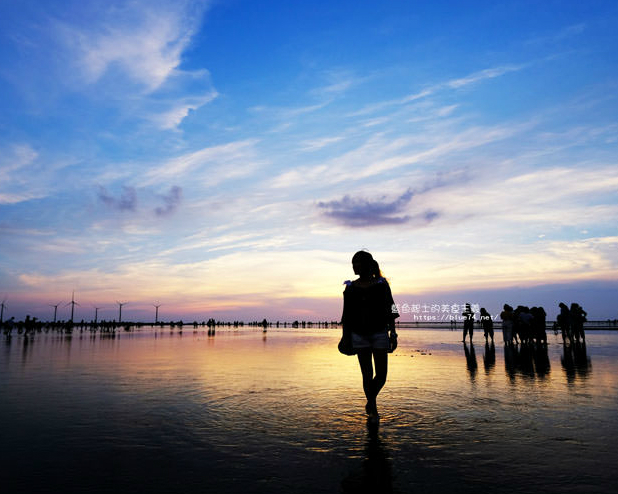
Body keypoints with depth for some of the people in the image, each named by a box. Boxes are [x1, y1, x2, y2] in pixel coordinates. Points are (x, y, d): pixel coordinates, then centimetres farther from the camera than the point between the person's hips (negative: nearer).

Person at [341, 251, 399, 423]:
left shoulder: (381, 284, 0)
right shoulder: (350, 287, 5)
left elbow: (390, 309, 3)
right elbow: (347, 314, 8)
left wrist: (393, 331, -3)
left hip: (379, 332, -1)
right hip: (359, 334, 1)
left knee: (381, 374, 0)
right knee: (367, 375, 3)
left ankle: (370, 402, 26)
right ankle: (373, 410, 19)